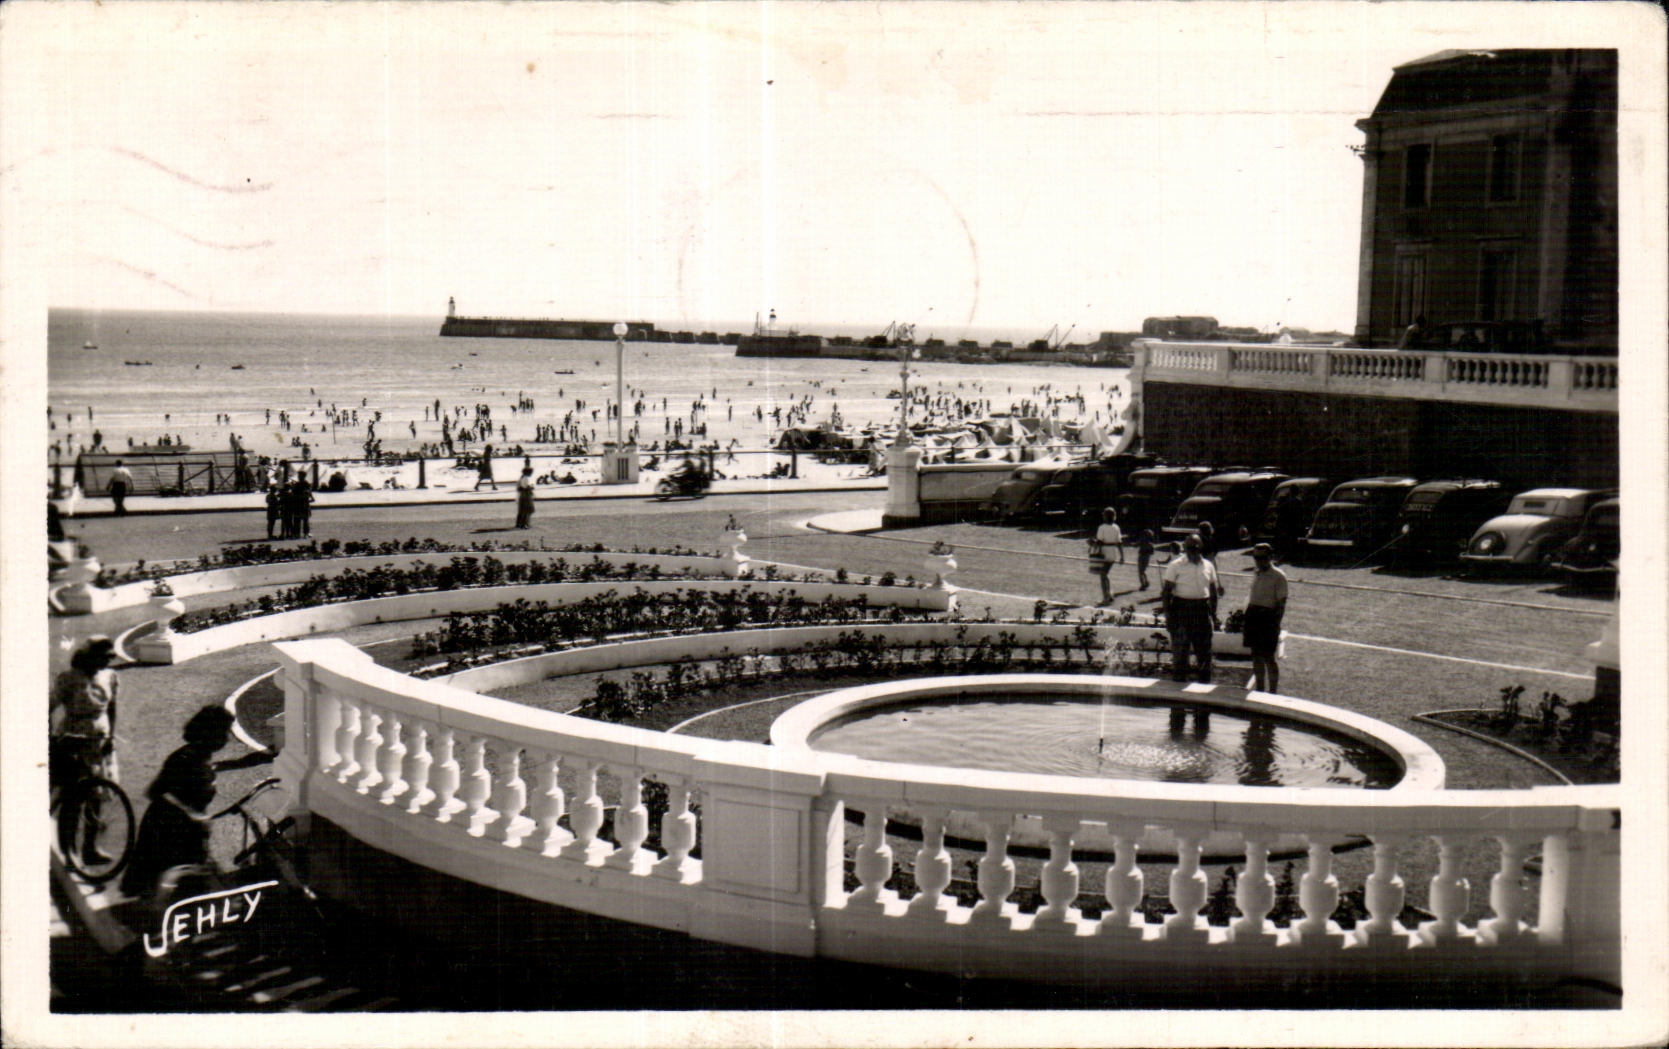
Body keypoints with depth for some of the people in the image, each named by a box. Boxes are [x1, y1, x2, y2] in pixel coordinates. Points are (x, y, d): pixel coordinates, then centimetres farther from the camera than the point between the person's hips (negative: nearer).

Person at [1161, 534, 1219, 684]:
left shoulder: (1208, 566, 10)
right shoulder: (1175, 566, -3)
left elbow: (1213, 592, 17)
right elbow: (1166, 592, -5)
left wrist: (1213, 614, 11)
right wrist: (1168, 615, -11)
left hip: (1202, 610, 4)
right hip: (1181, 608, -4)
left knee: (1204, 651, 8)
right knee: (1180, 651, 0)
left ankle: (1204, 684, 18)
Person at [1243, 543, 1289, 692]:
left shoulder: (1278, 576, -9)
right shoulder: (1256, 574, 13)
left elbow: (1281, 603, -10)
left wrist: (1275, 624, -16)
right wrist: (1245, 621, 18)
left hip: (1268, 617, -7)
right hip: (1253, 616, 7)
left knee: (1268, 657, -5)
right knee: (1256, 655, 11)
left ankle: (1273, 693, 2)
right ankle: (1259, 690, 21)